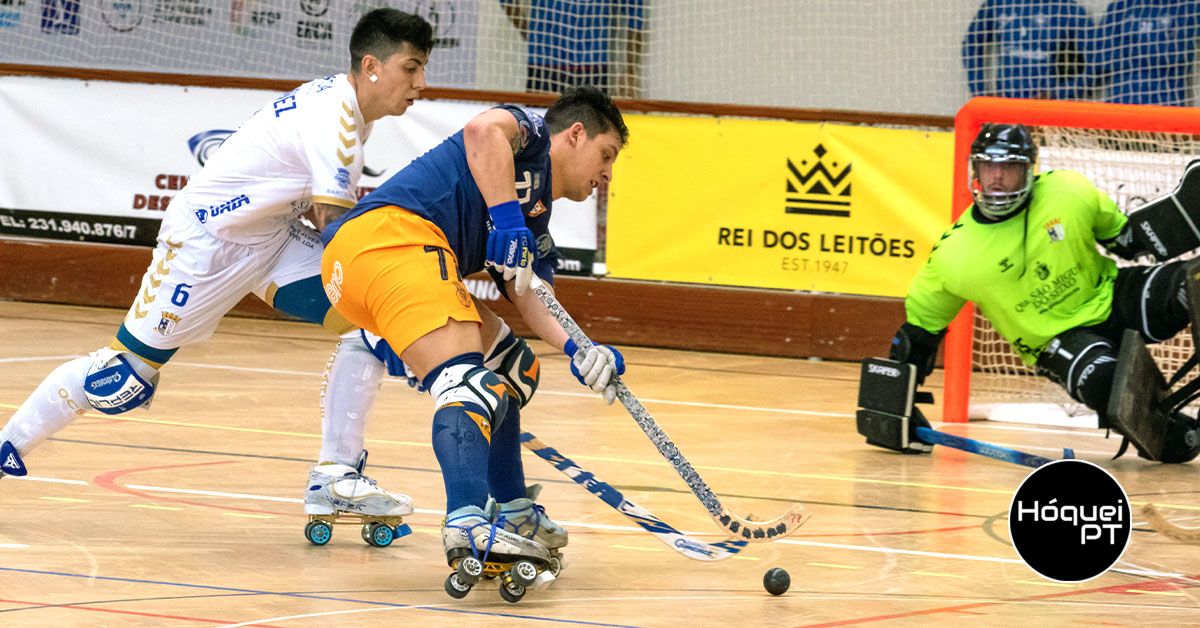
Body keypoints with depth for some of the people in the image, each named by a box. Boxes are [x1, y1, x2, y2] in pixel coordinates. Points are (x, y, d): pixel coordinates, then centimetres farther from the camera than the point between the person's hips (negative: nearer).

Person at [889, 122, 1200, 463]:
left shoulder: (1070, 191, -10)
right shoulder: (953, 254, -11)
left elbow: (1117, 231, 11)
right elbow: (920, 317, 2)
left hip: (1110, 297, 2)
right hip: (1056, 341, -2)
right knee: (1101, 378, -35)